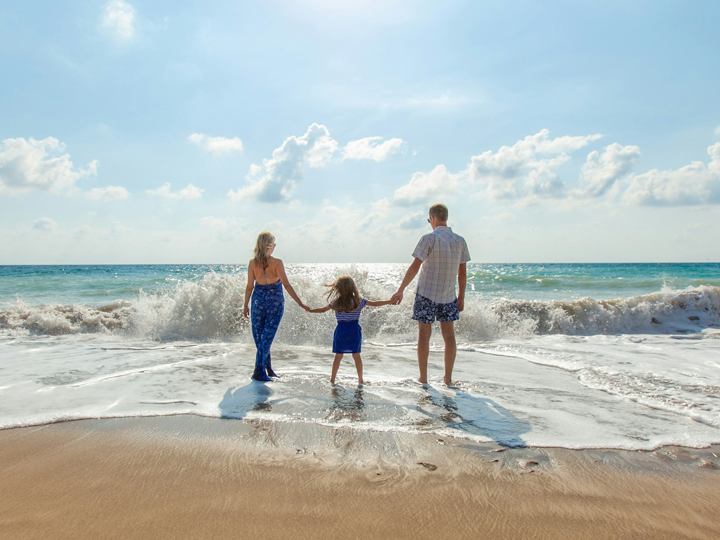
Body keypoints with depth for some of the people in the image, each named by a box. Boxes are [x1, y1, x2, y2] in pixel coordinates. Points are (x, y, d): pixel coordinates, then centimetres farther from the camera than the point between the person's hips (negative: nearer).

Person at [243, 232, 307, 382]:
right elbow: (286, 285, -15)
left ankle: (267, 368, 24)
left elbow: (250, 286, 0)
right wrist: (300, 303, -11)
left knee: (259, 335, 15)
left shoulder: (252, 263, -4)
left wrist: (246, 305, 11)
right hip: (275, 301, -2)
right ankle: (259, 371, 0)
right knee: (267, 336, 2)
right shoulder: (277, 263, -13)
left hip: (259, 299, 3)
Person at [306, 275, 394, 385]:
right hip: (354, 330, 0)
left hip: (341, 330, 0)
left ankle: (332, 379, 13)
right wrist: (390, 301, 10)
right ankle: (360, 380, 13)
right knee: (356, 355, 7)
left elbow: (322, 310, 10)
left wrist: (310, 310, 26)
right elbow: (375, 304, 1)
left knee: (338, 356, 8)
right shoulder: (359, 301, -3)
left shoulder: (335, 302, -2)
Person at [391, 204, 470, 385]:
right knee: (449, 335, 9)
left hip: (427, 294, -4)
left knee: (424, 335, 4)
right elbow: (462, 272, 8)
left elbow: (415, 267, -14)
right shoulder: (460, 241, 4)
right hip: (448, 296, 4)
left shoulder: (429, 239, -11)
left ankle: (423, 378, 9)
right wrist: (461, 297, 15)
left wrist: (400, 290, -10)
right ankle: (448, 378, 13)